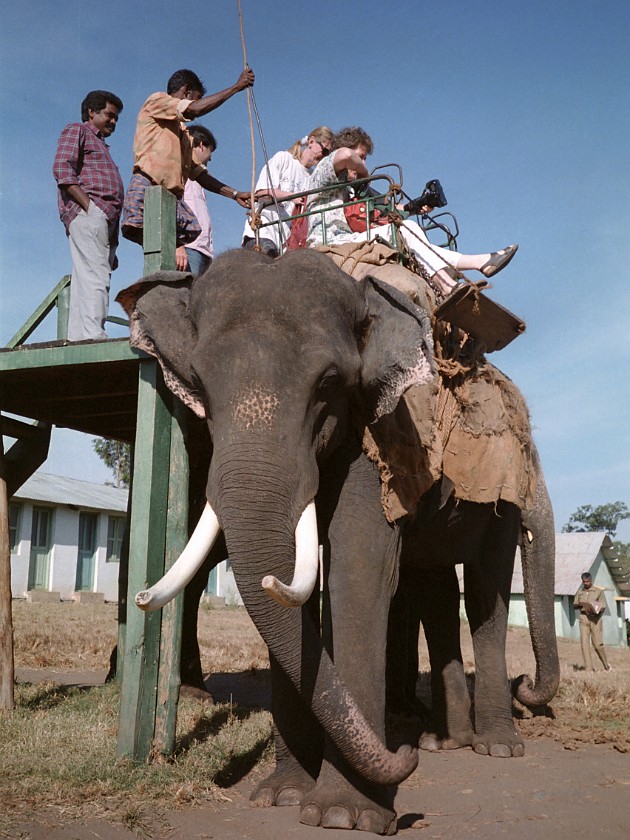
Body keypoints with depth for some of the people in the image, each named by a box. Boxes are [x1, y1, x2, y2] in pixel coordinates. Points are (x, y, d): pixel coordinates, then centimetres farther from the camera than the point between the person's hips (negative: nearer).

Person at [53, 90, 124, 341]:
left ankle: (76, 339, -6)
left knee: (85, 285, -1)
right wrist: (89, 206, -17)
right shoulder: (76, 131, 11)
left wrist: (112, 248, 20)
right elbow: (62, 169, -6)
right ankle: (94, 337, -30)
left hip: (105, 219, 8)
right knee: (96, 279, -21)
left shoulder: (101, 146, 37)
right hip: (87, 214, -8)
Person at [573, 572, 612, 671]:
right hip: (583, 618, 3)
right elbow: (574, 606, 16)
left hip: (595, 618, -3)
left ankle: (606, 665, 16)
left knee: (597, 643, -6)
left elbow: (603, 606, 1)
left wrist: (596, 610, -20)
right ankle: (589, 668, -6)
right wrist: (579, 605, -7)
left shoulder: (598, 591, 6)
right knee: (584, 642, -7)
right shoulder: (579, 592, 15)